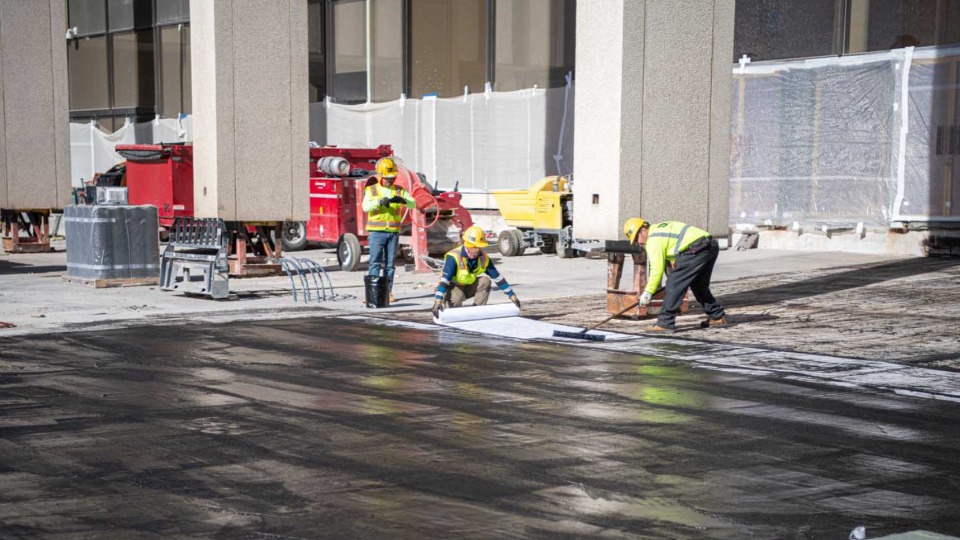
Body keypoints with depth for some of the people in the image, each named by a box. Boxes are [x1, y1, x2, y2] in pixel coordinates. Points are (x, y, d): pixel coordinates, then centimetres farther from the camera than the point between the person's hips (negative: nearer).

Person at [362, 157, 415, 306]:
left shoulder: (399, 191, 9)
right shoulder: (371, 190, 4)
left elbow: (413, 204, -3)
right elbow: (366, 206, -11)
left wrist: (402, 200, -24)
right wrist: (379, 201, -28)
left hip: (393, 232, 2)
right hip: (377, 232, -2)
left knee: (390, 264, 5)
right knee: (375, 262, -8)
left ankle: (388, 292, 11)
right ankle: (373, 291, -9)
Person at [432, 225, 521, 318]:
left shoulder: (483, 258, -13)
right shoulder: (454, 257, -29)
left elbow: (498, 278, -7)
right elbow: (444, 279, -37)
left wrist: (512, 295, -9)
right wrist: (438, 301, -48)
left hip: (470, 287, 5)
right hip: (454, 287, -5)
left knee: (485, 281, -22)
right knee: (456, 298, -39)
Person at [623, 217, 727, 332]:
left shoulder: (654, 239, -5)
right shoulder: (659, 229, 26)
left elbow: (657, 268, -9)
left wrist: (648, 292, -4)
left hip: (697, 249, -10)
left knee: (673, 285, -7)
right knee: (699, 285, 24)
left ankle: (664, 323, -8)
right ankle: (718, 317, 31)